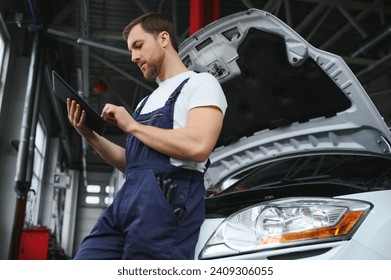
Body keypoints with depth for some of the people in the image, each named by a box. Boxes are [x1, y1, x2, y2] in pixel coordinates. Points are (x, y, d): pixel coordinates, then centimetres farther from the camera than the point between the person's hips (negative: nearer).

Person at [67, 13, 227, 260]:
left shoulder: (200, 83, 4)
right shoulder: (147, 102, 29)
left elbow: (198, 146, -15)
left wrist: (132, 126, -5)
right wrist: (90, 135, 13)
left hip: (167, 204, -8)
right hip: (125, 201, 8)